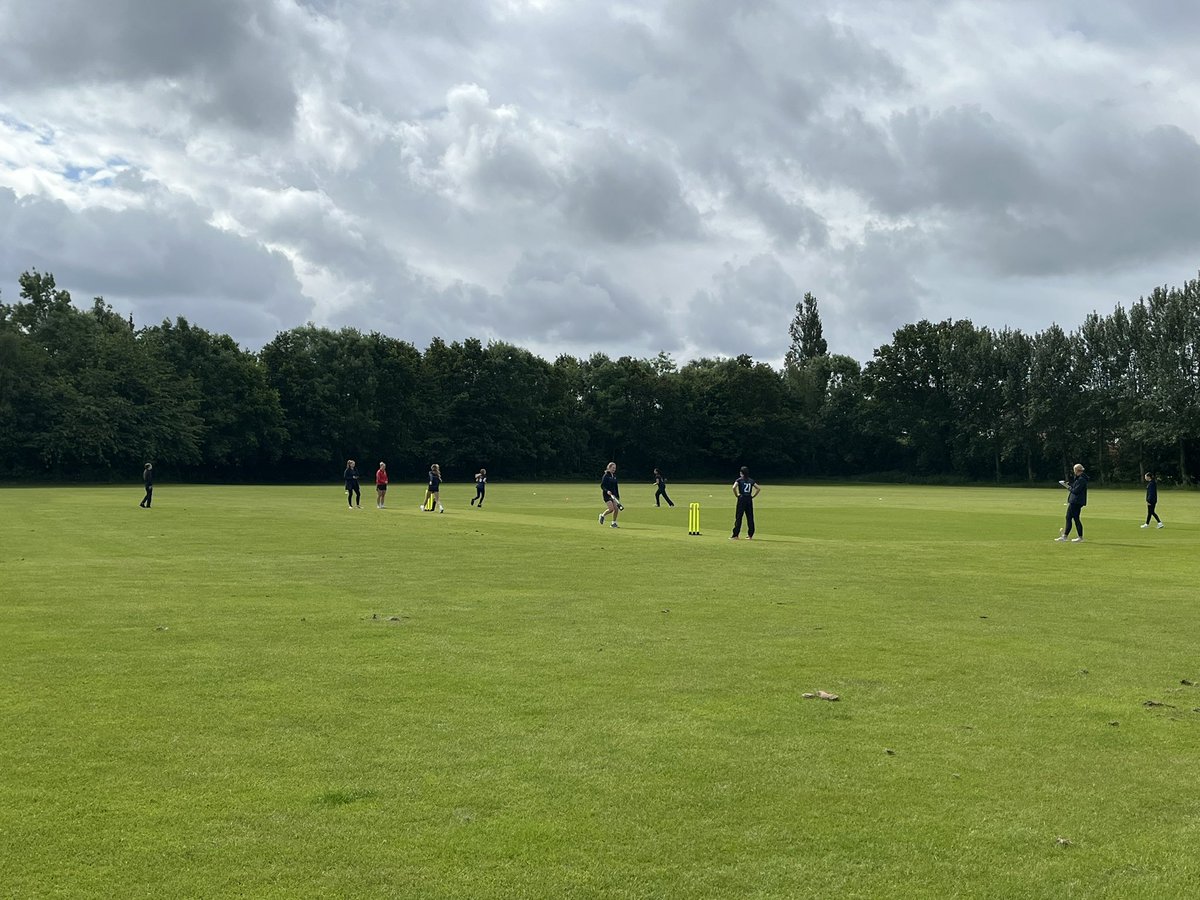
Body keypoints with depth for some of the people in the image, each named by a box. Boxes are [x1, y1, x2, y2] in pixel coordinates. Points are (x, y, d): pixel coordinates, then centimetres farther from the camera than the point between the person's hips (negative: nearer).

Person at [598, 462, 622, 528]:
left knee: (616, 509, -5)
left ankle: (614, 523, 8)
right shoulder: (605, 476, -8)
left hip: (613, 494, 6)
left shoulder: (614, 476, 13)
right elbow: (602, 486, -11)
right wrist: (607, 491, -27)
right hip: (607, 495, -6)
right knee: (611, 509, -16)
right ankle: (602, 515, 12)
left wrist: (618, 496, 17)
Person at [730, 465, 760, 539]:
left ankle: (735, 535, -4)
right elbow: (758, 488, 6)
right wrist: (753, 496, 9)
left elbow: (734, 487, -18)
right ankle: (750, 535, 9)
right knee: (750, 517, 8)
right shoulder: (751, 480, 10)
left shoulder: (739, 480, -2)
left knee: (738, 517, -2)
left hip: (742, 498, -4)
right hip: (749, 499, 4)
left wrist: (736, 495, -5)